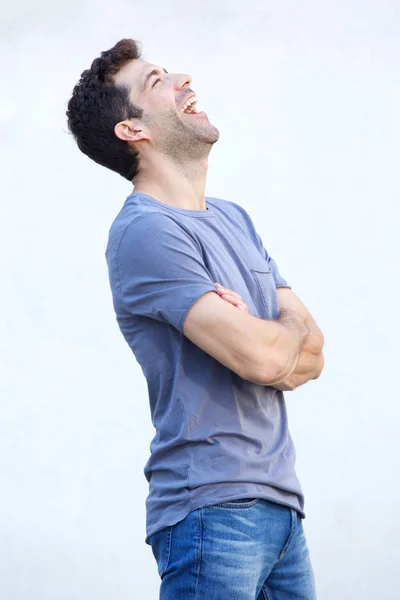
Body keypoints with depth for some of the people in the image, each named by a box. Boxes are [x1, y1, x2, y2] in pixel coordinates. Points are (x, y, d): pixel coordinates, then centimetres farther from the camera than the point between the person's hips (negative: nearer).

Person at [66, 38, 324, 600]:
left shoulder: (235, 218, 15)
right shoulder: (145, 230, -12)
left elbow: (311, 357, 11)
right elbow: (261, 358, -20)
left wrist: (256, 338, -11)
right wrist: (292, 328, 3)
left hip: (280, 502, 8)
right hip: (213, 509, -8)